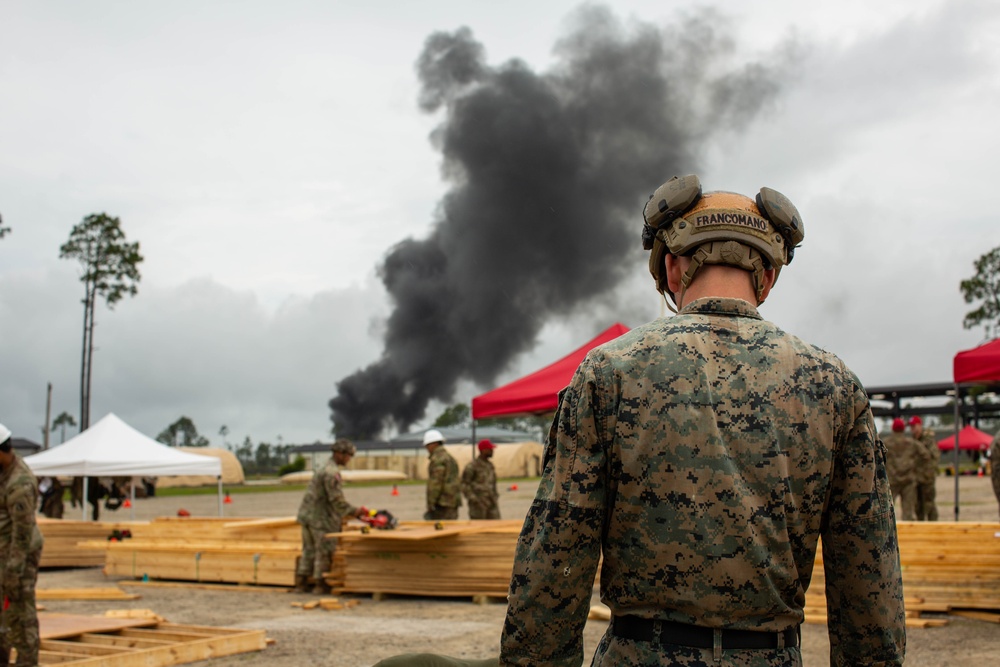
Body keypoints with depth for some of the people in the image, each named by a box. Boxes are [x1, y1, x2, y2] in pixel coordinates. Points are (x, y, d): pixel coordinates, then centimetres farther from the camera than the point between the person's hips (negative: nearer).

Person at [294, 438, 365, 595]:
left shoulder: (325, 469, 15)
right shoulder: (331, 473, -18)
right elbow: (336, 499, -21)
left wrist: (339, 517, 20)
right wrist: (353, 511, -11)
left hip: (306, 514, 10)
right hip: (321, 517, -10)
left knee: (309, 549, 15)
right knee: (324, 551, 2)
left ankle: (301, 583, 19)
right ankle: (320, 584, 10)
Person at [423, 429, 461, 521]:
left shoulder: (437, 459, -9)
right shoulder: (450, 458, 22)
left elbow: (435, 483, -16)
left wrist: (430, 504, -14)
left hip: (442, 503, -10)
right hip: (452, 502, 10)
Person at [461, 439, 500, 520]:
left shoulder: (490, 465, 15)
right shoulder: (472, 466, -9)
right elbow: (464, 485, -10)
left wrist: (496, 497, 16)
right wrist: (473, 499, -16)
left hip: (492, 504, 7)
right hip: (478, 504, -7)